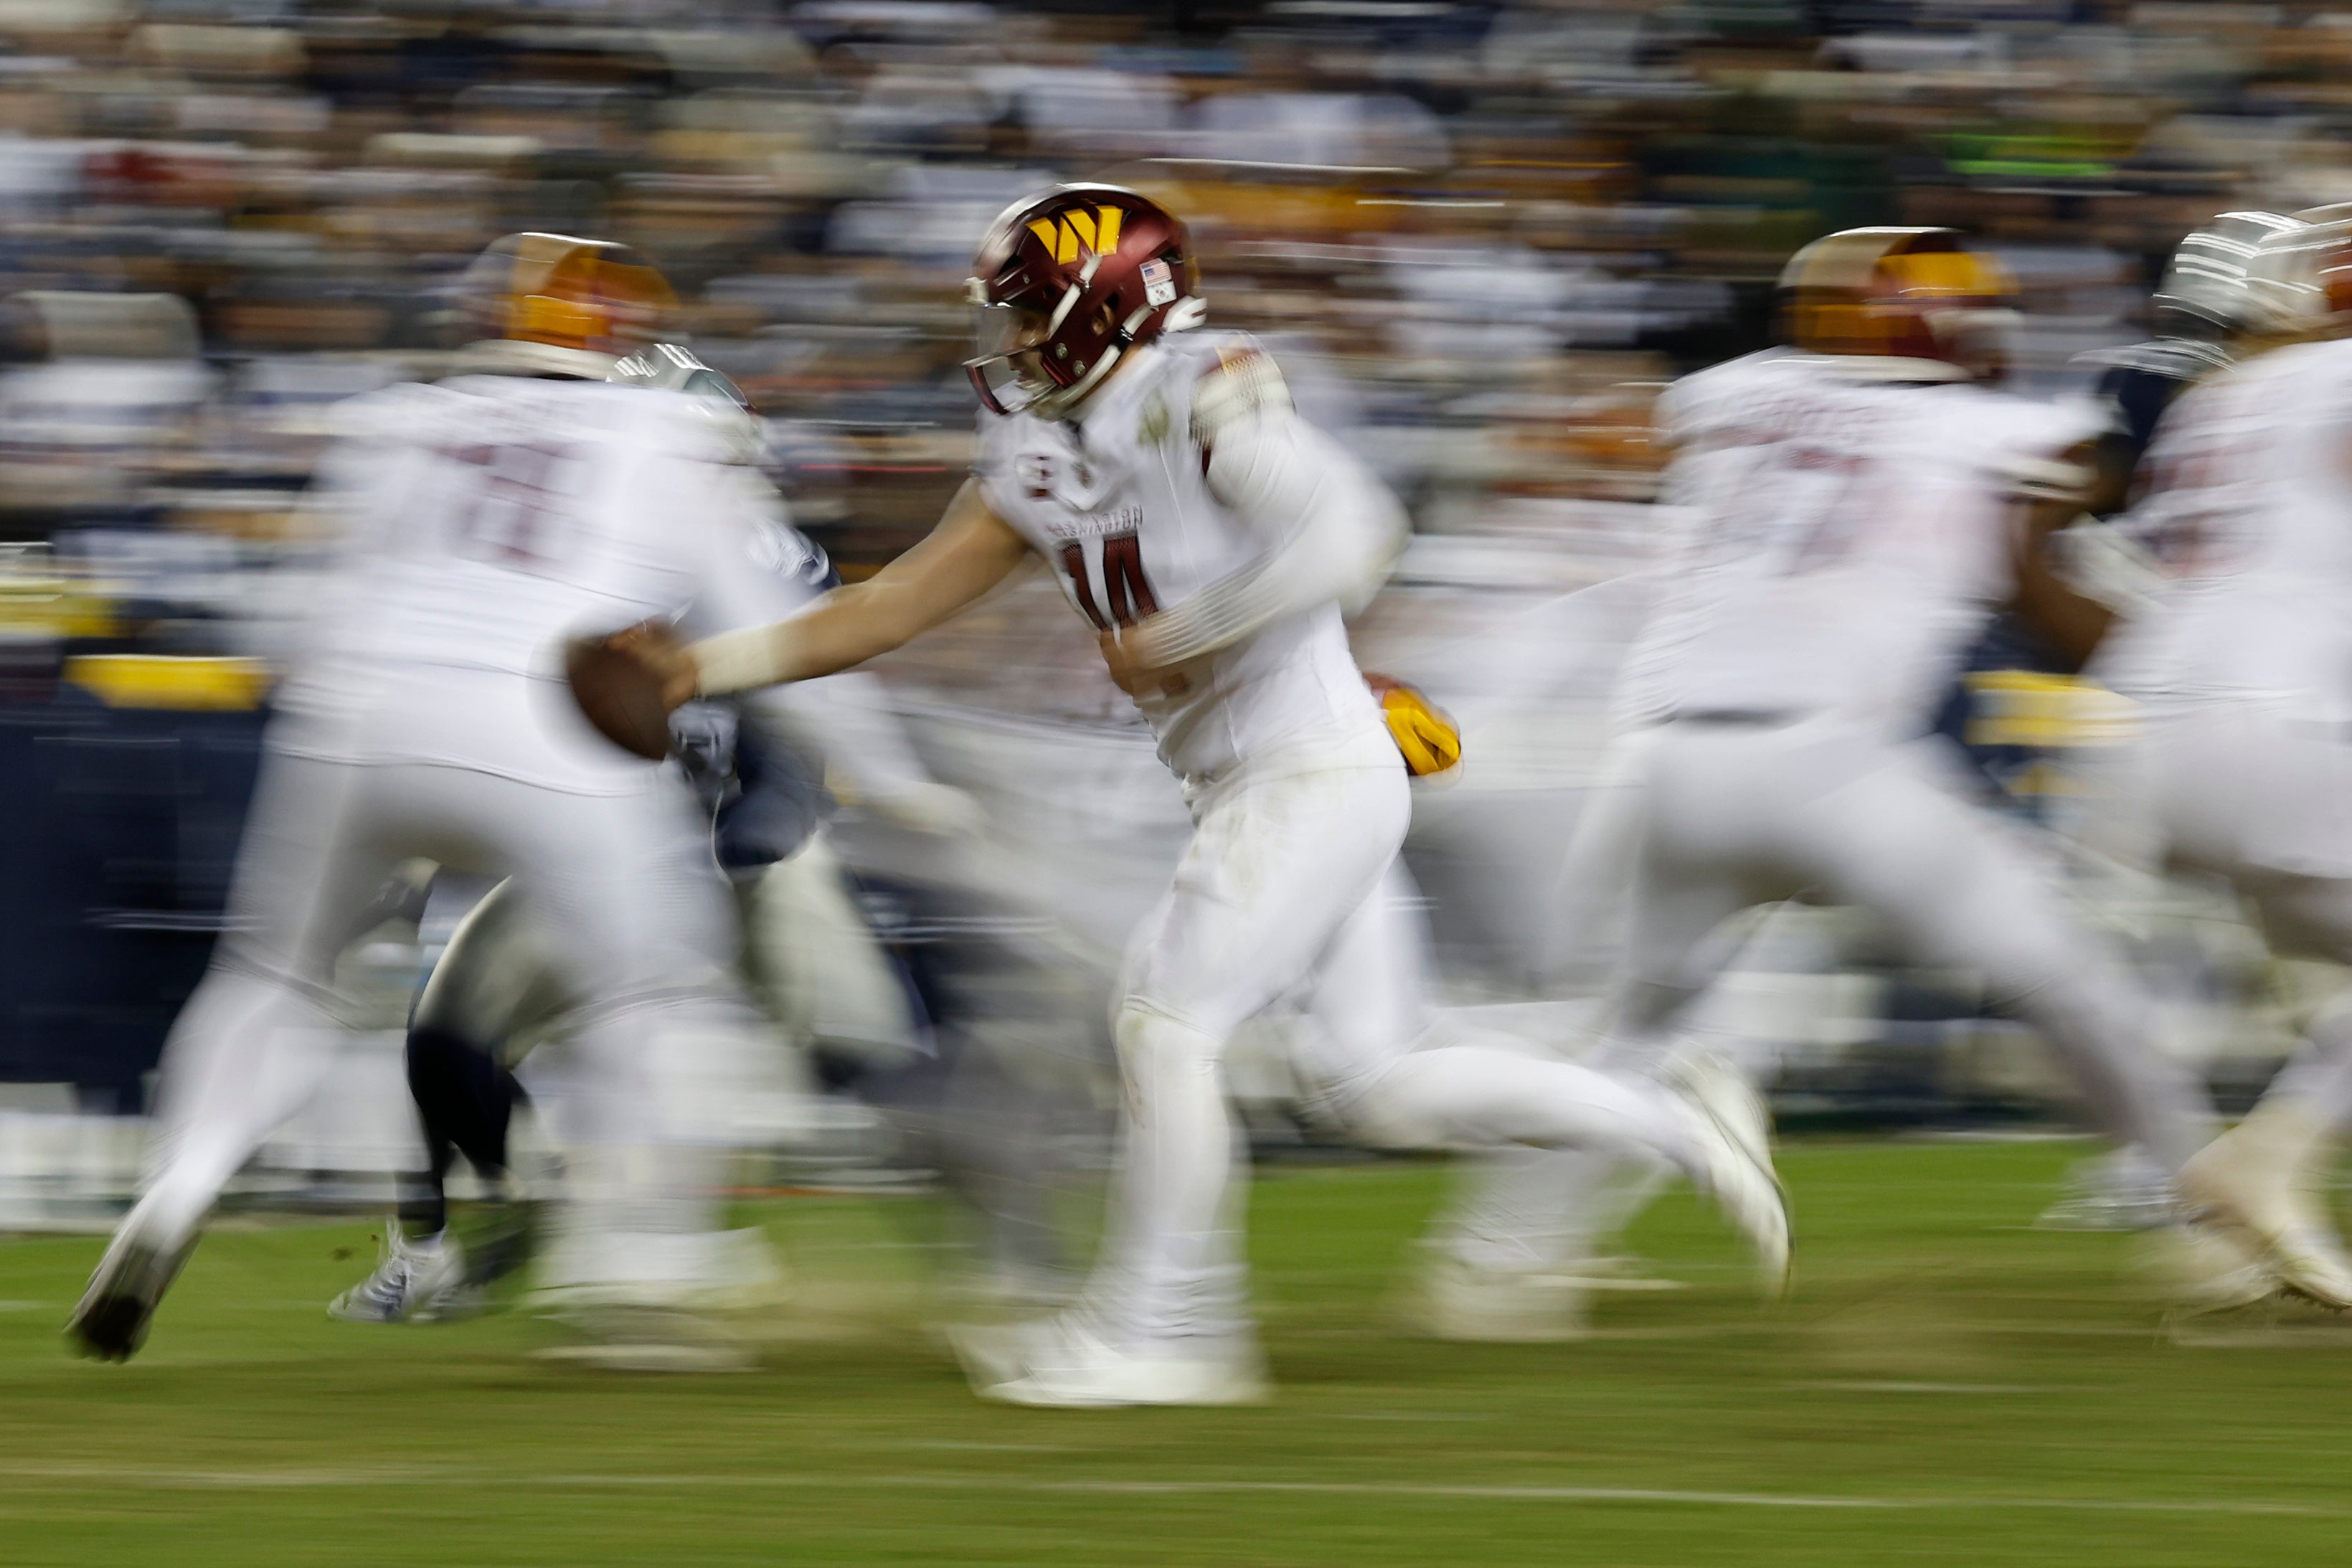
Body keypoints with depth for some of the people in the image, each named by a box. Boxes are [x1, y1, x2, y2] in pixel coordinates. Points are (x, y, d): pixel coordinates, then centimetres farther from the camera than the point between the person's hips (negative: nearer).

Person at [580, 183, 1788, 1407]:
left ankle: (1152, 1330, -2)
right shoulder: (1043, 455, 10)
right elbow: (904, 602, 12)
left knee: (1166, 1021, -10)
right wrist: (708, 668, 7)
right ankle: (1672, 1125, 21)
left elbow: (1350, 536, -28)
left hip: (1316, 774, -9)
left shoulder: (1205, 403, -16)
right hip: (1249, 788, 9)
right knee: (1375, 1085, 9)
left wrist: (1176, 638, -23)